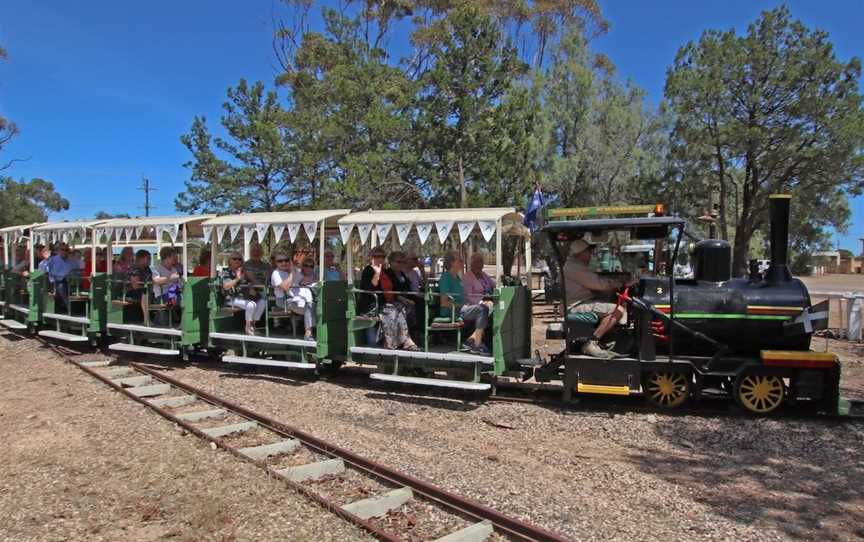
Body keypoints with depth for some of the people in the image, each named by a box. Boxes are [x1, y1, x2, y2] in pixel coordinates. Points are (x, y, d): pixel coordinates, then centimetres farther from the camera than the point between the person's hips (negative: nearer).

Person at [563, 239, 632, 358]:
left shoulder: (574, 265, 20)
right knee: (618, 310, -20)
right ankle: (592, 343, -19)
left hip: (578, 303, 11)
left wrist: (618, 284, 10)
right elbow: (599, 284, -20)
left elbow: (594, 285, 19)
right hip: (577, 307, -11)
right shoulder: (574, 267, -16)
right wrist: (622, 284, -11)